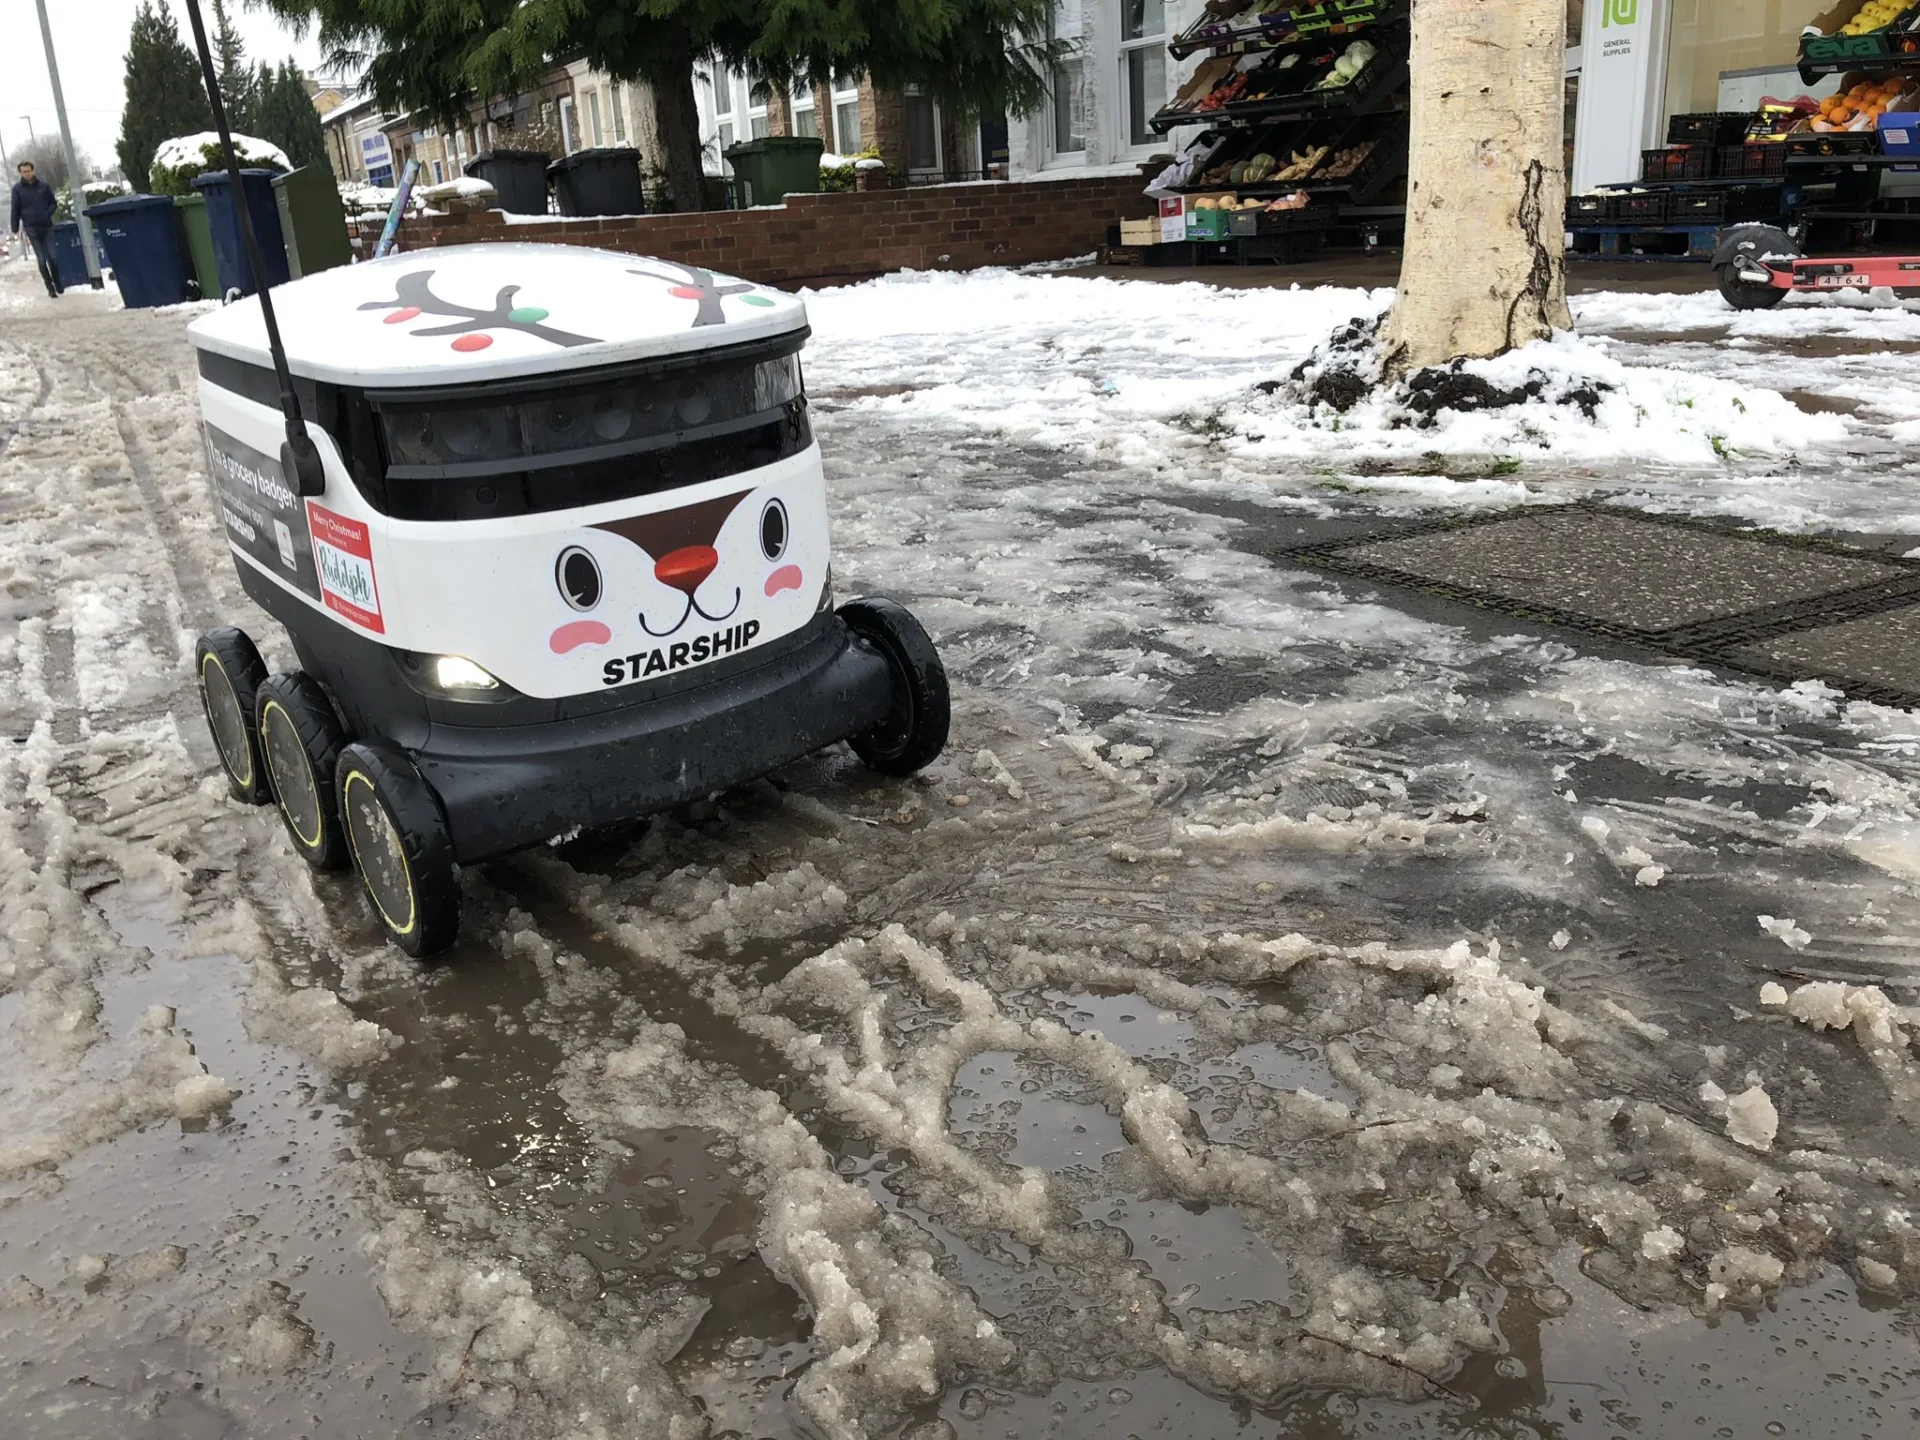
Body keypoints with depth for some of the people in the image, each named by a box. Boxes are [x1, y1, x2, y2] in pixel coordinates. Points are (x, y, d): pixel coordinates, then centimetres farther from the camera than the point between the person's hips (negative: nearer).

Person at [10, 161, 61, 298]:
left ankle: (58, 284, 18)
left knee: (52, 257, 1)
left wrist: (47, 214, -10)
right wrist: (15, 229, 0)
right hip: (31, 228, -1)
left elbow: (53, 203, 9)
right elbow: (15, 210, 3)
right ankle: (50, 287, 3)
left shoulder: (44, 185, 2)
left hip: (46, 226, 1)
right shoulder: (17, 188, 0)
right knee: (41, 260, -2)